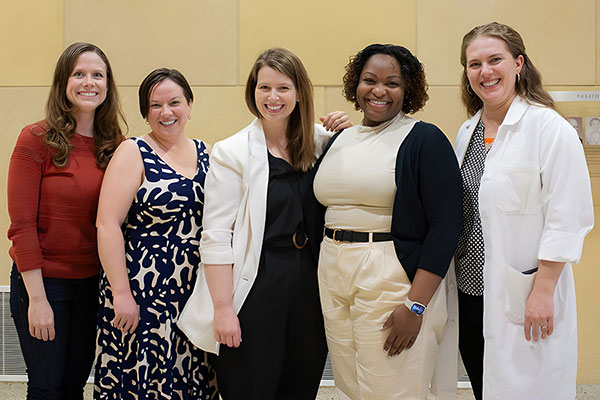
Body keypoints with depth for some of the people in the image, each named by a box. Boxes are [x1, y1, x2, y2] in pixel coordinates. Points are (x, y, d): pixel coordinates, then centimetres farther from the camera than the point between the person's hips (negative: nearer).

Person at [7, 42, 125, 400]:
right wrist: (37, 298, -15)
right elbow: (22, 224, -12)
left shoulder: (116, 146, 3)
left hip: (92, 284, 4)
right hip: (43, 281, -4)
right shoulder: (37, 140, -10)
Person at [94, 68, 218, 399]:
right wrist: (121, 293, -17)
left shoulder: (205, 154, 10)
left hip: (195, 294, 5)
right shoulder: (133, 154, -6)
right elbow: (107, 224, -12)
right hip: (143, 295, -5)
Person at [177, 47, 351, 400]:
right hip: (256, 287, -4)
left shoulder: (318, 142, 7)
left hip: (309, 288, 5)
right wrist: (223, 307, -15)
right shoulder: (233, 152, -6)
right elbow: (216, 235, -9)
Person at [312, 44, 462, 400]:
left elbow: (446, 225, -12)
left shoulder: (425, 140, -6)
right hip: (333, 277, 6)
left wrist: (415, 305, -19)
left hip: (393, 281, -6)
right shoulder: (340, 140, 13)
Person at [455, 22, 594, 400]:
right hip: (470, 291, 6)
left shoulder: (549, 128, -10)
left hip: (523, 298, -6)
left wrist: (542, 292, -18)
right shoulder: (467, 132, 11)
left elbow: (566, 220, -14)